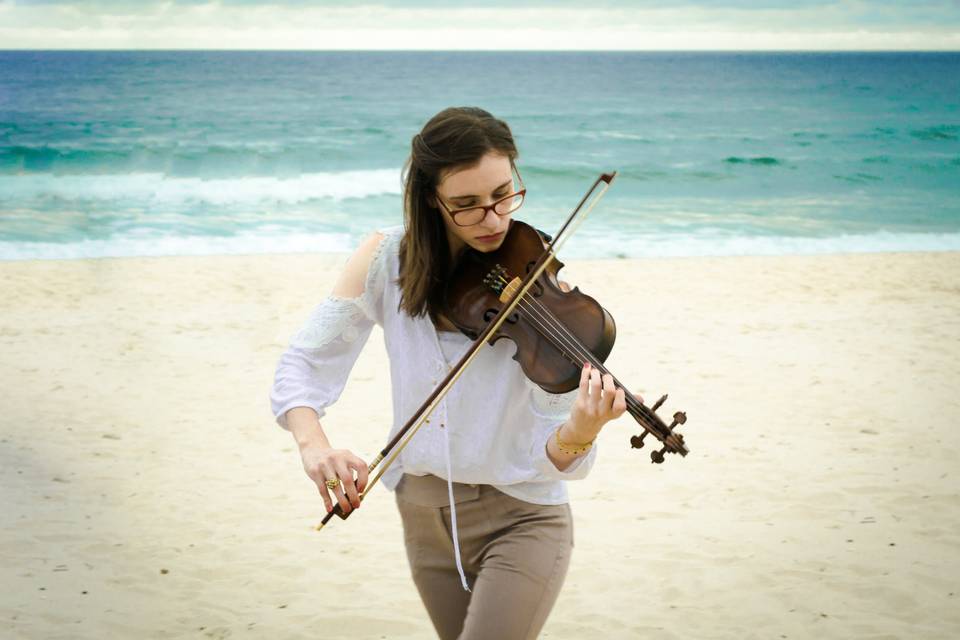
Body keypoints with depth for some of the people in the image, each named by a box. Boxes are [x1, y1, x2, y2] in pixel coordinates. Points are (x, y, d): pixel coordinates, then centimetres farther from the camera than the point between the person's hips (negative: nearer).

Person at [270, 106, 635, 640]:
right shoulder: (388, 260, -8)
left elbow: (554, 460, -19)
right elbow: (302, 365, -6)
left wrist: (579, 433, -42)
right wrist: (314, 444, -27)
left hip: (520, 520, -3)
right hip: (425, 518, 4)